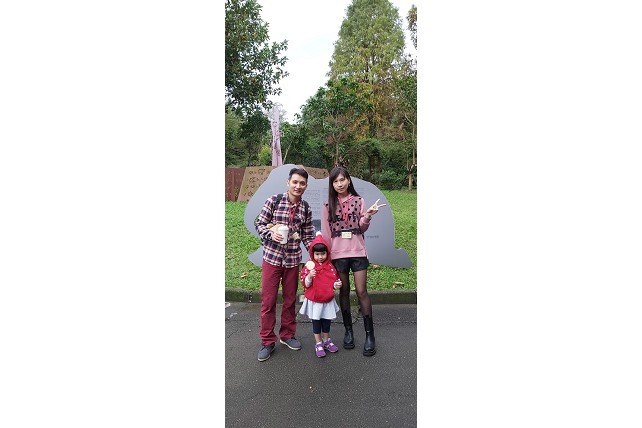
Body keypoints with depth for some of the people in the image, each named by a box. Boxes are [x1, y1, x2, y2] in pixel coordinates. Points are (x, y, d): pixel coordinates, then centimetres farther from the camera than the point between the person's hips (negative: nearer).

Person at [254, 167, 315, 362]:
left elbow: (308, 236, 7)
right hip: (271, 257, -3)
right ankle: (267, 341, 20)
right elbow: (259, 223, -2)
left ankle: (287, 335, 35)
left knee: (290, 300, 15)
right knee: (268, 300, 4)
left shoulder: (306, 209, 2)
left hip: (293, 260, 3)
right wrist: (271, 234, -20)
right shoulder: (273, 201, -7)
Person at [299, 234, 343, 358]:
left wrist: (337, 284, -13)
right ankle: (318, 344, 21)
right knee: (316, 321, 8)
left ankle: (327, 341, 33)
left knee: (327, 321, 14)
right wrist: (309, 276, -30)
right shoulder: (309, 266, -10)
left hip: (328, 300, 3)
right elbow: (305, 284, -11)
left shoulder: (330, 266, -1)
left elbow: (333, 281, 8)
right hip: (314, 300, -3)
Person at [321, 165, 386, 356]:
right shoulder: (328, 205, 3)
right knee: (344, 292, 9)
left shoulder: (358, 201, 2)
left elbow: (362, 228, 4)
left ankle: (370, 335, 8)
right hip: (337, 253, 1)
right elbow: (325, 232, 5)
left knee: (361, 291, -3)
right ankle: (348, 330, 24)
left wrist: (367, 216, -15)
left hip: (357, 252, -1)